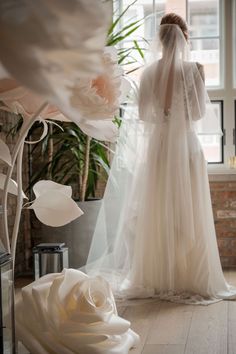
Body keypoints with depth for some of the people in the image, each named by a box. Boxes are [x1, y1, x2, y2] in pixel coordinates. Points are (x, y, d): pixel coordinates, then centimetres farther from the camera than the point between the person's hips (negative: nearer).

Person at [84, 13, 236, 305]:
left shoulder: (149, 72, 3)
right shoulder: (192, 69, -6)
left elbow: (143, 114, 5)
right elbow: (198, 112, -7)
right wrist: (201, 81, 7)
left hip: (157, 146, 3)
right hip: (185, 146, -3)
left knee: (158, 214, 8)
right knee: (188, 214, 2)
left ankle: (159, 279, 14)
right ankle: (190, 279, 7)